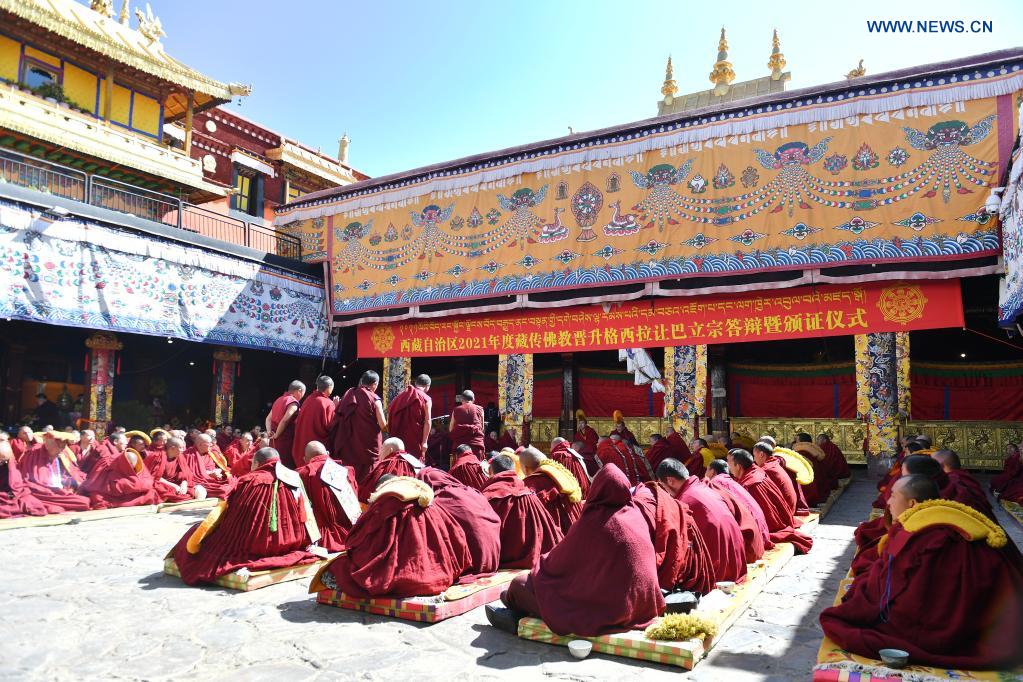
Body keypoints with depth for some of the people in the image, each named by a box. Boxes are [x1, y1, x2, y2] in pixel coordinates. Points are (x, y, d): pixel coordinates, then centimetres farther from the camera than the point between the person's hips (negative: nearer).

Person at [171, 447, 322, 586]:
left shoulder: (248, 481, -6)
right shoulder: (294, 479, 3)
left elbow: (221, 512, -2)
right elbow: (305, 516, 9)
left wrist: (193, 543, 7)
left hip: (255, 547, -3)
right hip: (290, 545, 4)